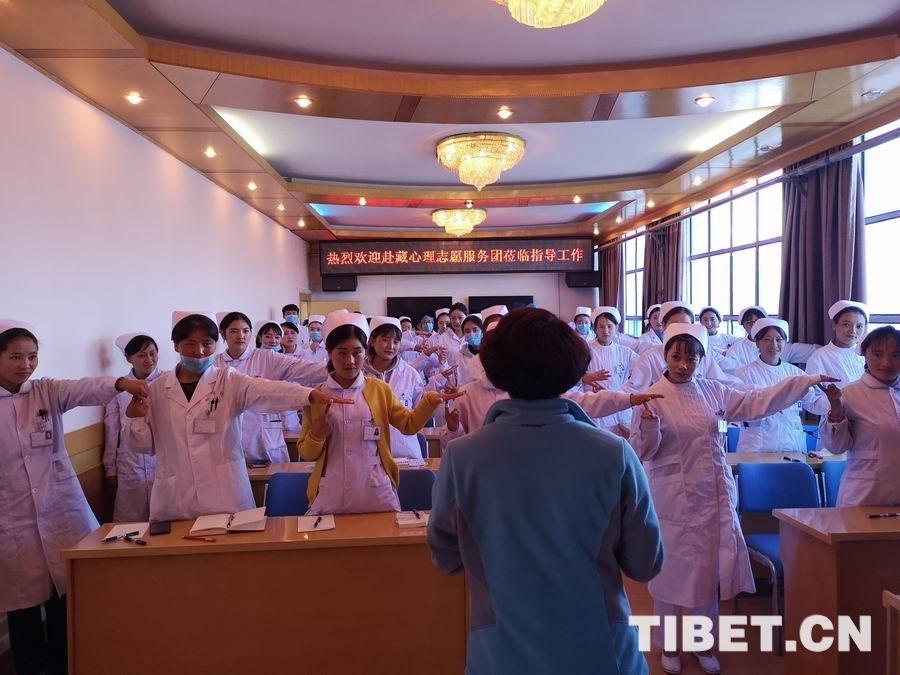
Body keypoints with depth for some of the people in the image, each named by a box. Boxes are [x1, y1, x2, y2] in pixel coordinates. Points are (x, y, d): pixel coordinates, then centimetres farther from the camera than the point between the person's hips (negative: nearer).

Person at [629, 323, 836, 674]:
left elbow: (757, 402, 7)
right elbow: (641, 452, -9)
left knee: (709, 571, 13)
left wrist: (807, 380, 3)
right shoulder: (652, 398, -10)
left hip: (714, 497, 4)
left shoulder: (714, 391, 3)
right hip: (674, 499, -4)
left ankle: (703, 645, 32)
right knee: (671, 572, 6)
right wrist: (648, 426, -30)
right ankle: (668, 646, 26)